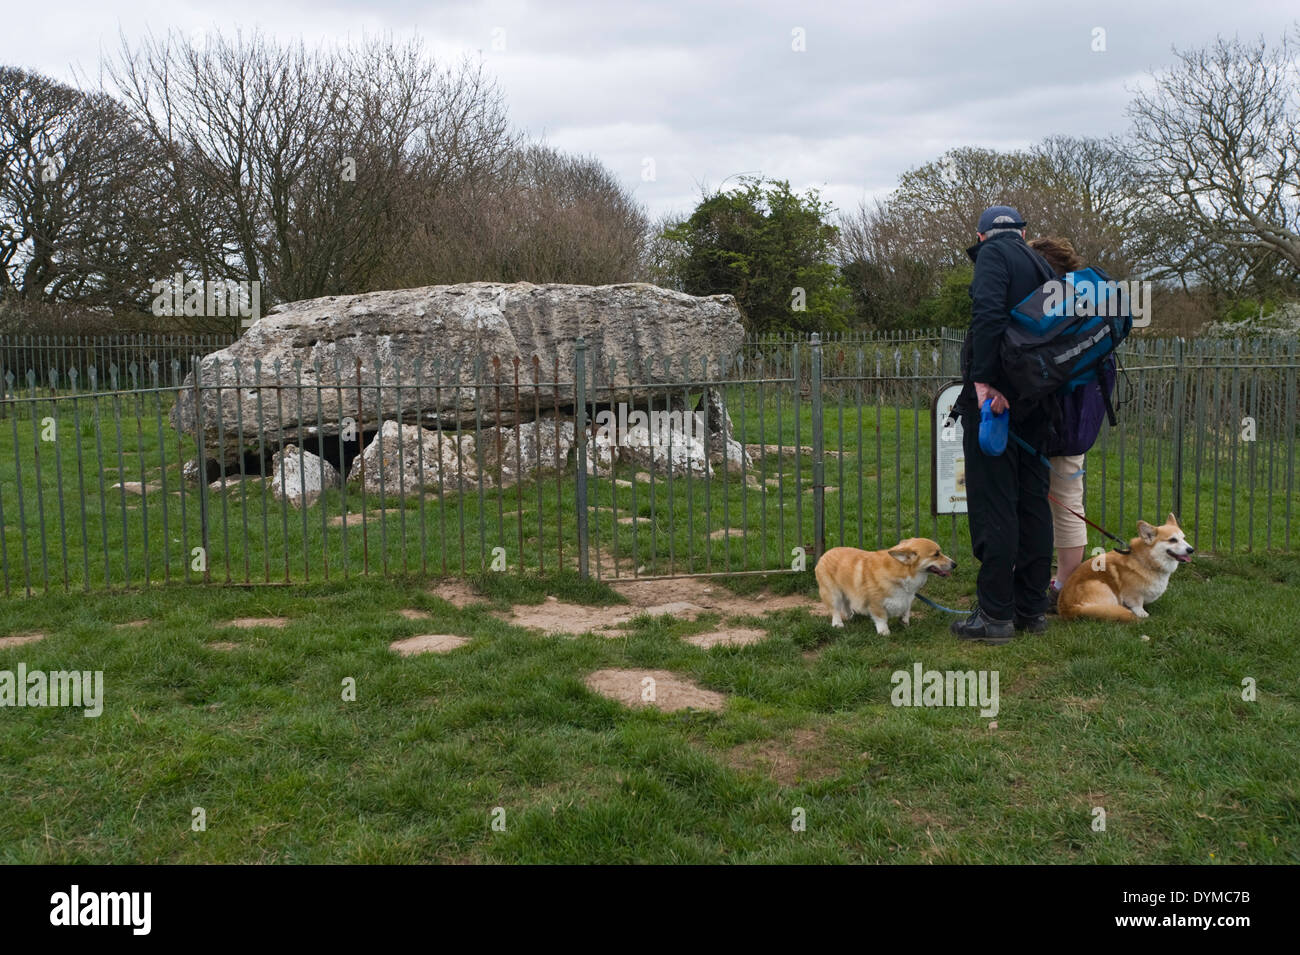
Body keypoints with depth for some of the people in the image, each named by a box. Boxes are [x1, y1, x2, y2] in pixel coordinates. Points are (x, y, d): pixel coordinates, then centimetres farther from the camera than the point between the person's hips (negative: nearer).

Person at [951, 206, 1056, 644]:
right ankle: (1032, 608, 18)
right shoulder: (1042, 266, 21)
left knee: (993, 504, -6)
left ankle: (995, 615, -3)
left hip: (995, 395, -8)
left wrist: (983, 379, -23)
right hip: (1037, 402, 8)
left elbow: (989, 314, -20)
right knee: (1032, 501, 11)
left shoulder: (993, 254, -2)